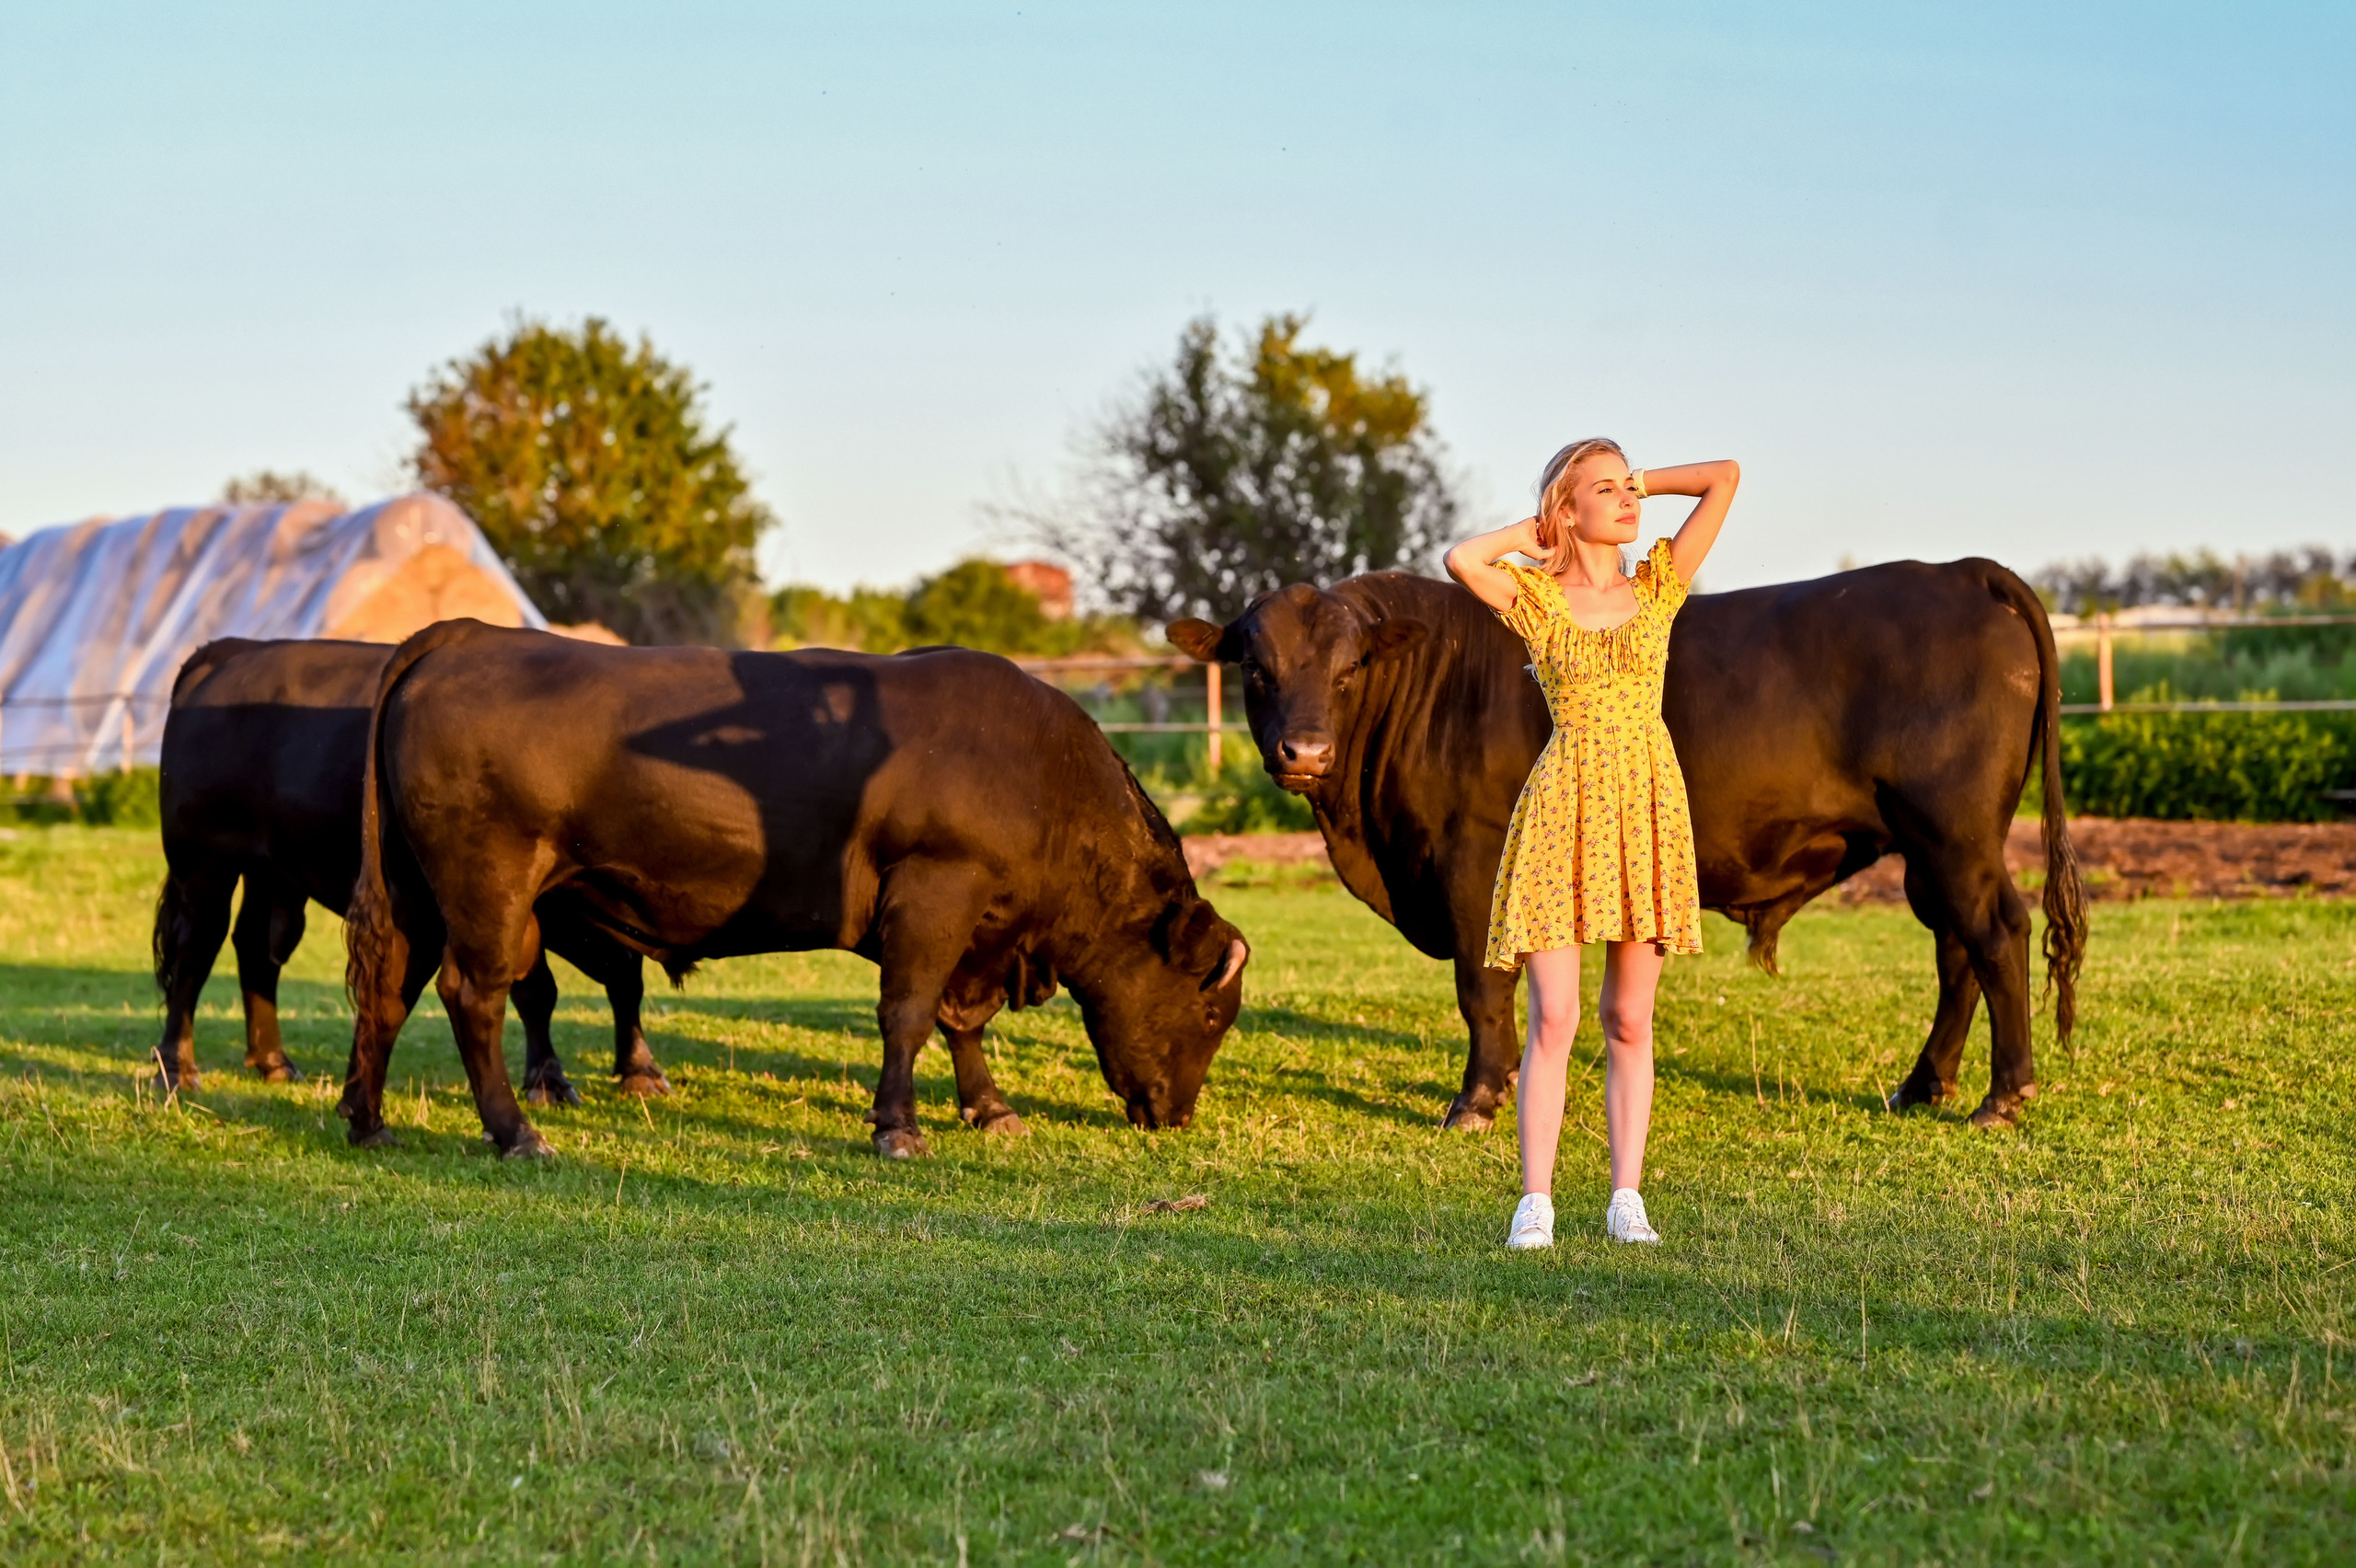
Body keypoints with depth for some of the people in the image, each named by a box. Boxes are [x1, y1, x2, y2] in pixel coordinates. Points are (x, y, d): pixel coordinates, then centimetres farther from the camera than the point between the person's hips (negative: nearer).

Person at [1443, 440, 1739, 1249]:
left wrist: (1640, 482, 13)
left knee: (1629, 1021, 6)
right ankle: (1535, 1203, -2)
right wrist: (1533, 533, -2)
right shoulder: (1535, 596, 2)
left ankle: (1626, 1199, 10)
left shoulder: (1658, 585, 9)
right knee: (1553, 1017, -5)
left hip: (1647, 813, 2)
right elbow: (1460, 559, -18)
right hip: (1561, 810, -2)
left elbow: (1726, 476, 5)